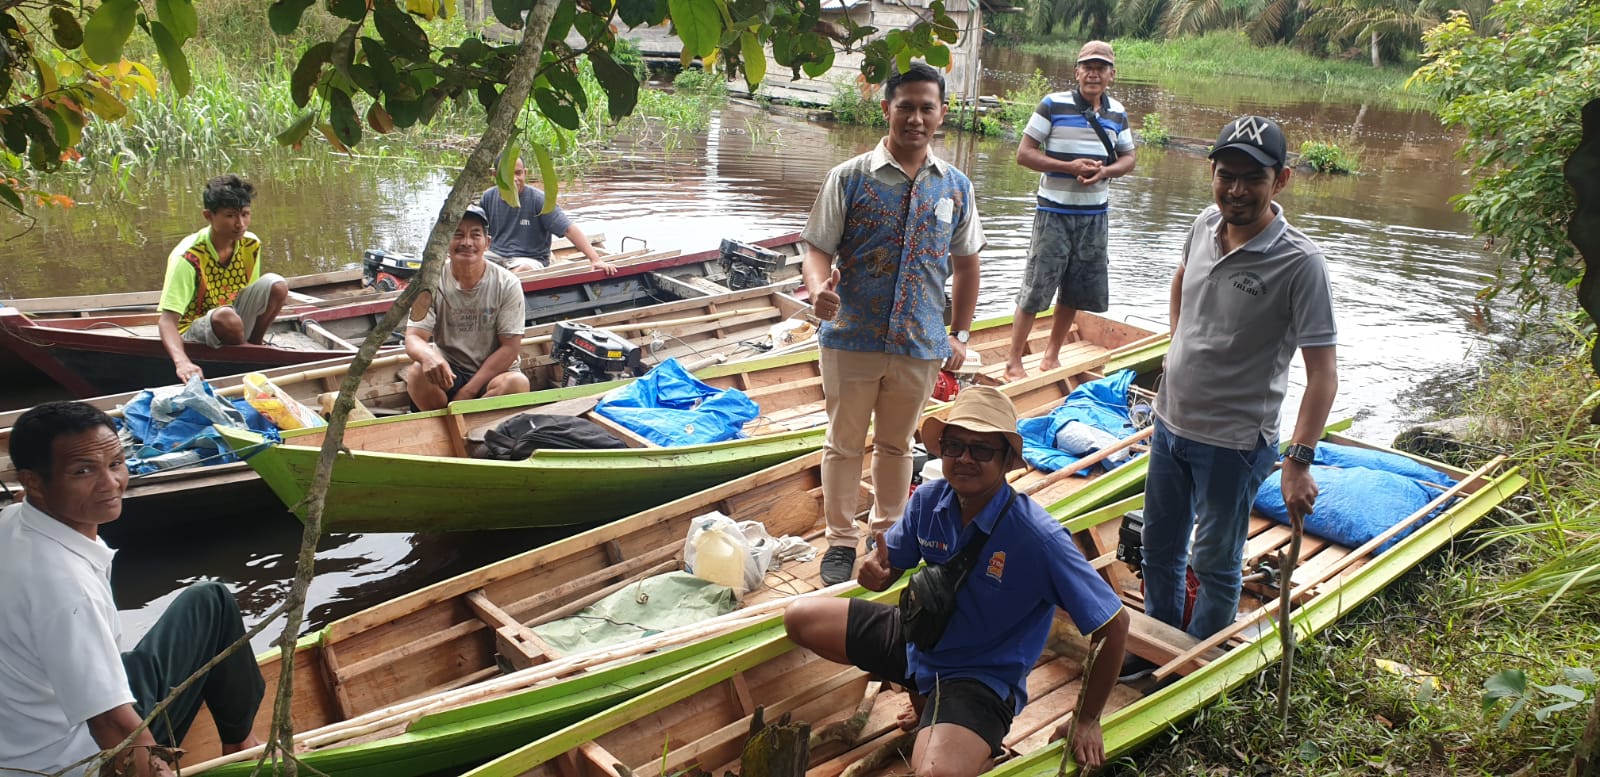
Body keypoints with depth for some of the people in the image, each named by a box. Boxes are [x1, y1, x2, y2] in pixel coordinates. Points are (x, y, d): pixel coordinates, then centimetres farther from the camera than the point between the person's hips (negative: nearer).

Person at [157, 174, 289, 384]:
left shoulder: (251, 245, -8)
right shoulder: (188, 257, -25)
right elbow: (167, 320, -32)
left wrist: (253, 337, -4)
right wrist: (182, 362, -50)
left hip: (236, 317, 5)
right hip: (193, 333, -5)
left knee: (276, 284, -19)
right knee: (226, 316, -39)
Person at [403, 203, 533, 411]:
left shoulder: (507, 284, -10)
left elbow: (510, 347, -10)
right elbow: (413, 338, -14)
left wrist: (468, 391, -19)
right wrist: (428, 355, -41)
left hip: (494, 371, -1)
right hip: (448, 371, 1)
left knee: (517, 382, -33)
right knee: (417, 373, -30)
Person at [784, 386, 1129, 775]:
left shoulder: (1038, 537, -27)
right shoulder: (928, 499, -11)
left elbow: (1114, 625, -20)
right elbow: (890, 567, 4)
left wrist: (1087, 722, -10)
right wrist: (875, 571, -23)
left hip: (982, 677, -7)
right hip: (921, 637, 7)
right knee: (799, 619, 9)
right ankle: (922, 694, 17)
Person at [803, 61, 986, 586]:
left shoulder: (956, 187, 3)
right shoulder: (850, 178, -6)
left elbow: (965, 264, 12)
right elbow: (818, 249, -7)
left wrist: (959, 335, 11)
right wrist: (819, 291, -29)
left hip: (921, 345, 2)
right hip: (852, 340, -2)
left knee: (896, 445, 18)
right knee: (844, 443, 11)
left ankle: (889, 534, 36)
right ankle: (841, 540, 26)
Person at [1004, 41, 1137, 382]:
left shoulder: (1117, 113, 7)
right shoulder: (1053, 105, -7)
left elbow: (1128, 159, 15)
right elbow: (1024, 153, -9)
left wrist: (1105, 171, -9)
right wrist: (1069, 167, -20)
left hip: (1094, 216, 5)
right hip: (1054, 213, -5)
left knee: (1076, 291, 12)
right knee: (1035, 289, -5)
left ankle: (1052, 355, 27)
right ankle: (1014, 362, 4)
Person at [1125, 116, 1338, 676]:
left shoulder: (1299, 262, -21)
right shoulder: (1206, 224, -2)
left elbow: (1322, 372, -22)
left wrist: (1299, 462, -28)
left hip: (1233, 442, -6)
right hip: (1170, 421, 6)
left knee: (1215, 563, 13)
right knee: (1160, 548, 21)